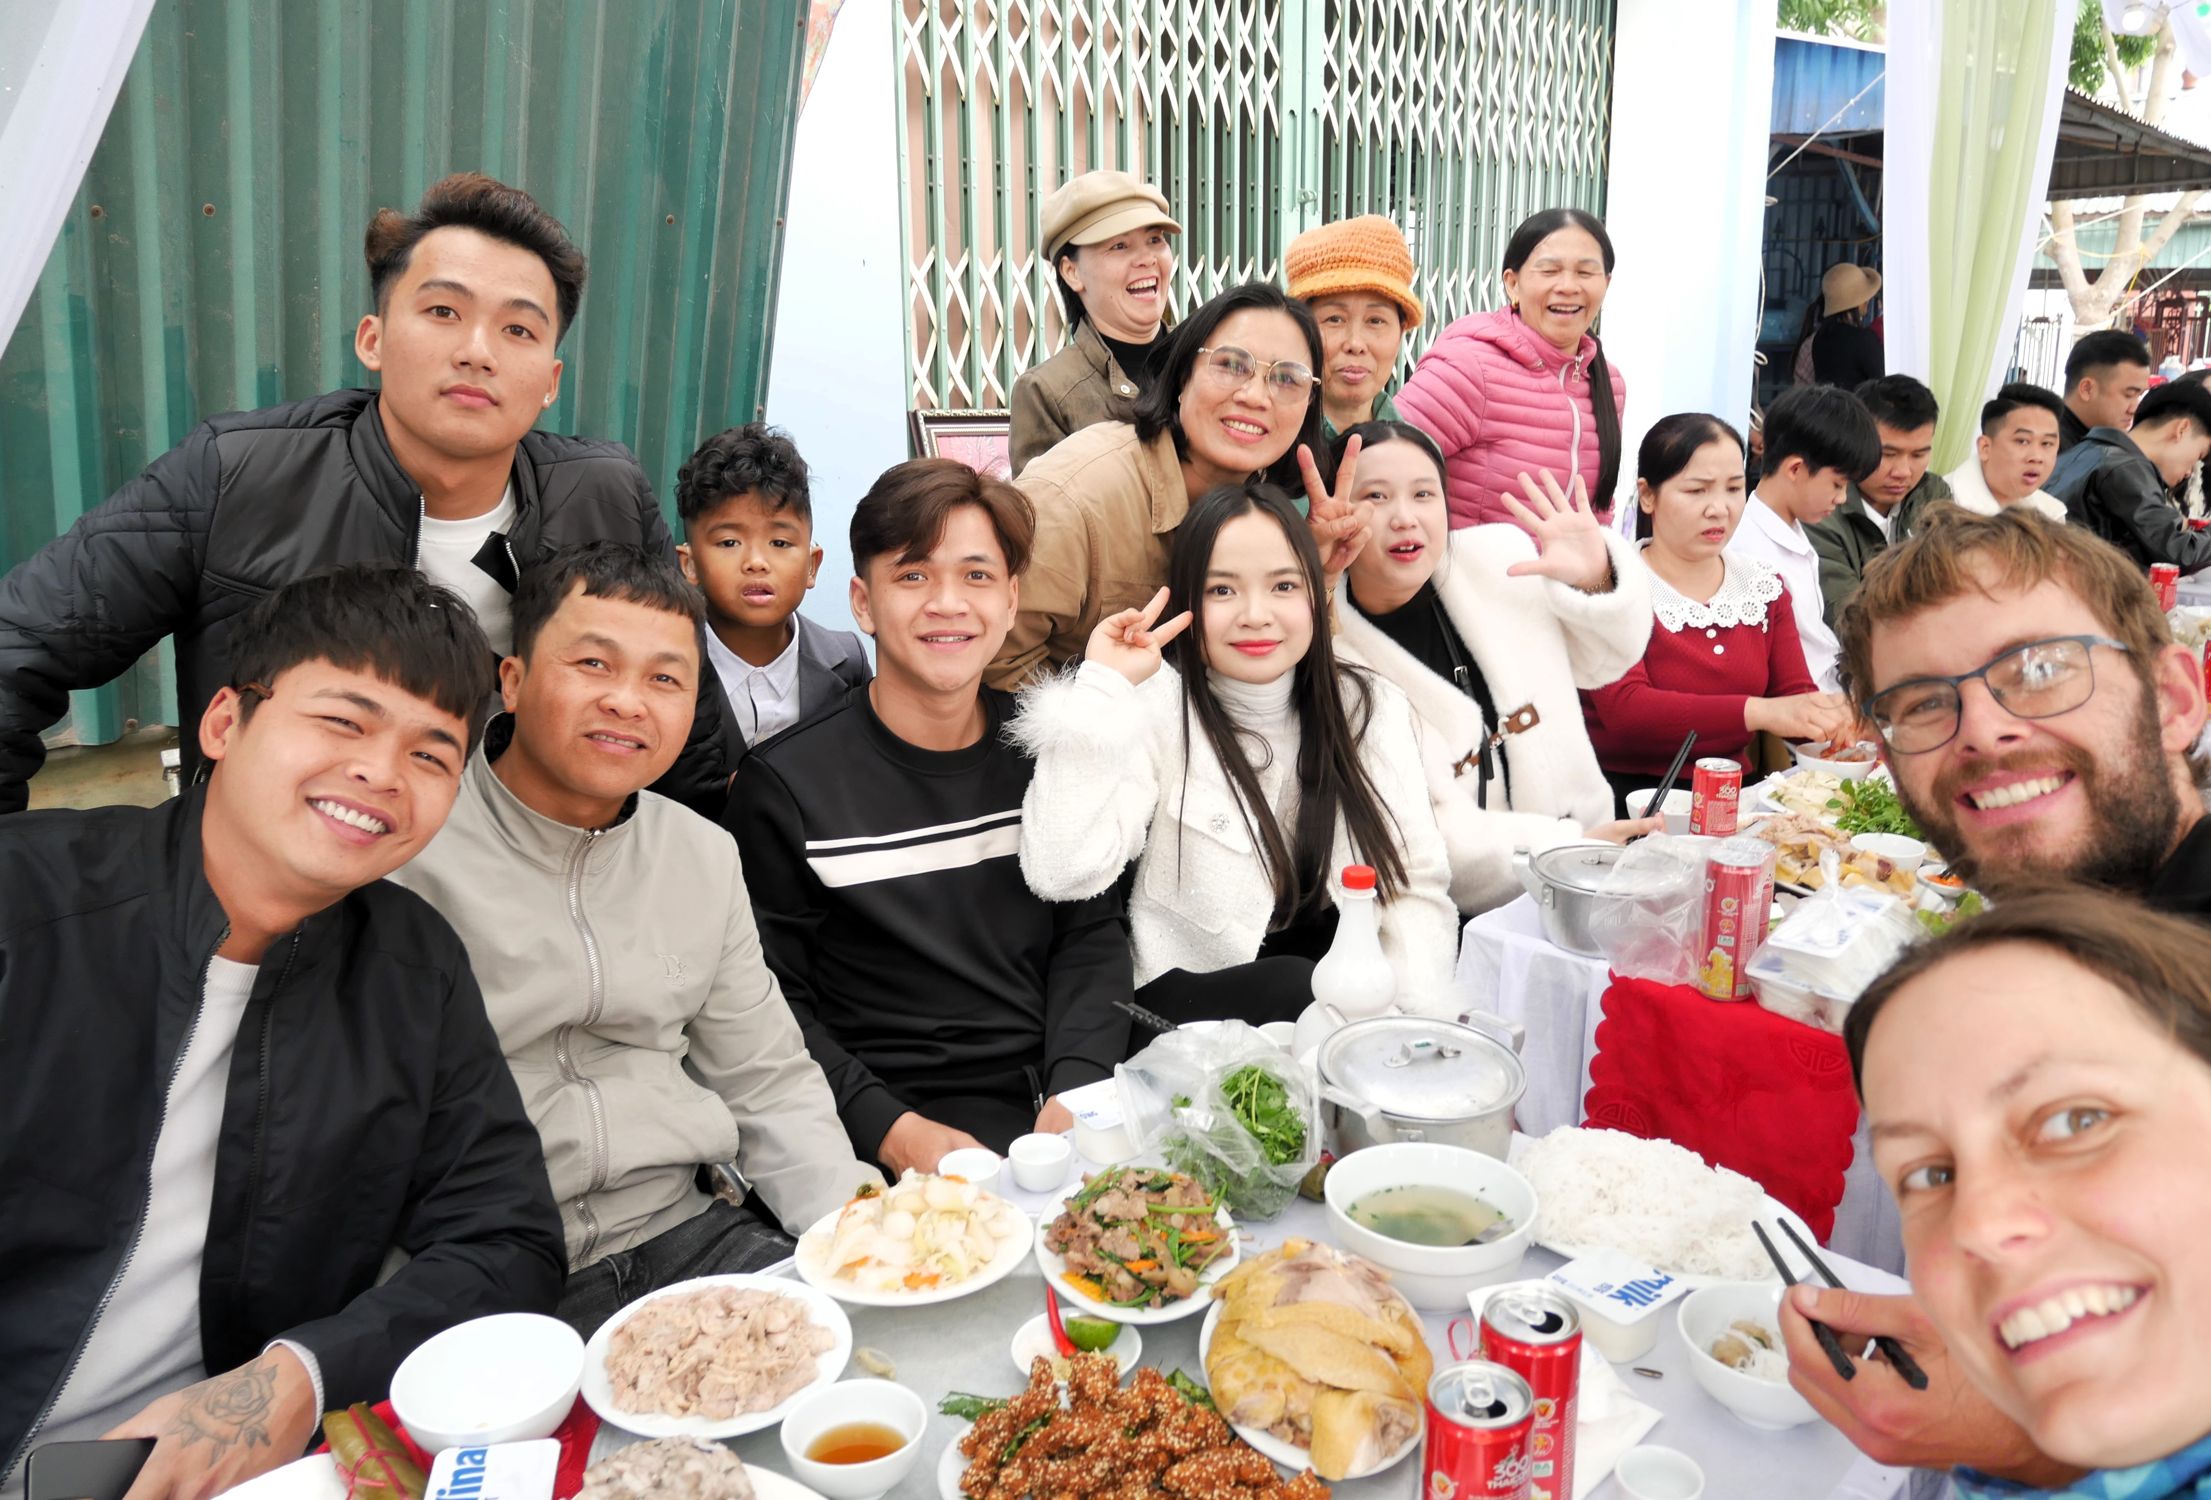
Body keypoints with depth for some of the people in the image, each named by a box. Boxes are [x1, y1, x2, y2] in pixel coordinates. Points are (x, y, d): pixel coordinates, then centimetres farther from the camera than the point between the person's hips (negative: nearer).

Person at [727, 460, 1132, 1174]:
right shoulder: (786, 785, -3)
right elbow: (773, 1006, -3)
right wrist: (895, 1131, -16)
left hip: (1059, 1101, 4)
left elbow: (1092, 934, 9)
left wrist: (1076, 1092, -7)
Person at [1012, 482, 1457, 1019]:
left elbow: (1417, 889, -3)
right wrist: (1100, 688, -25)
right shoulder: (1154, 709, -12)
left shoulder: (1373, 708, -1)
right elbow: (1062, 873, -27)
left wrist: (1420, 1023, -20)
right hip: (1191, 994, -3)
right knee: (1294, 987, -32)